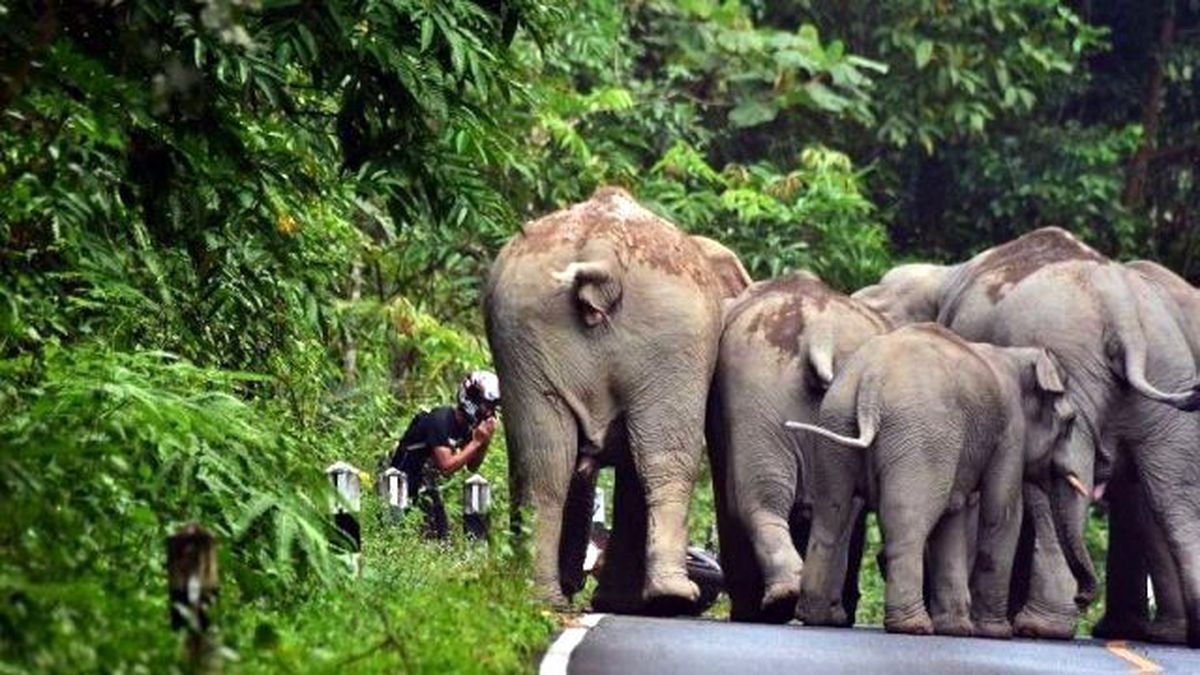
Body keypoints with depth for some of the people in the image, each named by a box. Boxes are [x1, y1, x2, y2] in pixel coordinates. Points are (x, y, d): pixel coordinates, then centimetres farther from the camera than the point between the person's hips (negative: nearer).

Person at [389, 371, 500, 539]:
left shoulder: (466, 425, -1)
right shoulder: (441, 421, -27)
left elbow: (472, 466, 4)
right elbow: (446, 467, -33)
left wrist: (485, 442, -14)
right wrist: (476, 442, -29)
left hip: (426, 480, 9)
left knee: (443, 534, 4)